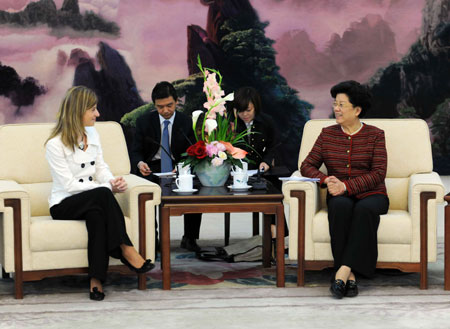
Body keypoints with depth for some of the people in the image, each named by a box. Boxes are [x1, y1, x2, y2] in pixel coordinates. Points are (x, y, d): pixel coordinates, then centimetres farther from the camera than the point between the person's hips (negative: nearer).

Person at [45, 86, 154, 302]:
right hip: (64, 206, -5)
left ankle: (97, 279, -37)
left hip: (93, 203, 5)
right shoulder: (55, 144, -11)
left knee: (97, 213, -33)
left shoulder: (92, 134, 11)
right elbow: (69, 185, -16)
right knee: (102, 194, -34)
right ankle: (127, 251, -30)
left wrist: (113, 182, -12)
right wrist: (107, 187, -20)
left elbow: (101, 168, 12)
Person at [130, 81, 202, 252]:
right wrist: (140, 163, -21)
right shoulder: (144, 121, 3)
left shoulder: (186, 122, 3)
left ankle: (189, 238, -14)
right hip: (151, 169, 0)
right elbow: (136, 151, 4)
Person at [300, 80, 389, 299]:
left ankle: (343, 271, -42)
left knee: (364, 209, -37)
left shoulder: (375, 135, 3)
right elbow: (307, 166, 9)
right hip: (340, 196, 2)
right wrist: (326, 180, -13)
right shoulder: (327, 134, 11)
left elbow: (378, 174, -6)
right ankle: (349, 276, -37)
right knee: (340, 206, -35)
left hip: (370, 195, -2)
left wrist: (346, 186, -19)